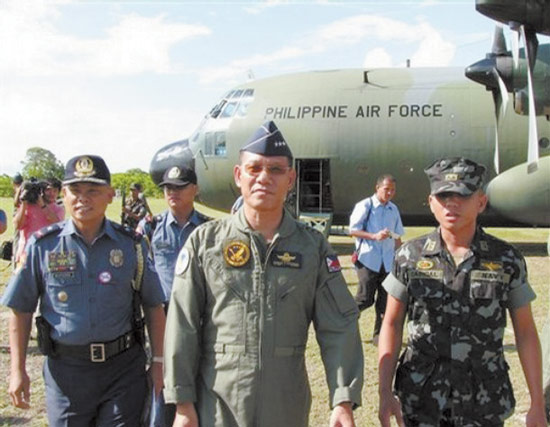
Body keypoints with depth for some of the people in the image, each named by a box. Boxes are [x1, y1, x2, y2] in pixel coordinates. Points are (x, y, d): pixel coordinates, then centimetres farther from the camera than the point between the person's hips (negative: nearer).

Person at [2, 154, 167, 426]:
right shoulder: (42, 245, -2)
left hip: (124, 366, 0)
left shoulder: (131, 245, 0)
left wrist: (158, 361, 3)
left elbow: (153, 306, 6)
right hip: (65, 370, 0)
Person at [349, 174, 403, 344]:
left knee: (385, 301, 5)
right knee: (365, 299, -8)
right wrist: (374, 236, -19)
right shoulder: (365, 206, -4)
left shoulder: (394, 209, 14)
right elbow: (353, 230, -8)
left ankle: (379, 335, 15)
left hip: (388, 262, 6)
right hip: (367, 260, -5)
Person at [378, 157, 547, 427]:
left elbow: (525, 333, 1)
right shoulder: (410, 257, -4)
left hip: (484, 404, 0)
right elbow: (391, 325, 0)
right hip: (420, 401, 0)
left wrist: (537, 404, 0)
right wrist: (385, 393, -6)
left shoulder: (507, 260, -4)